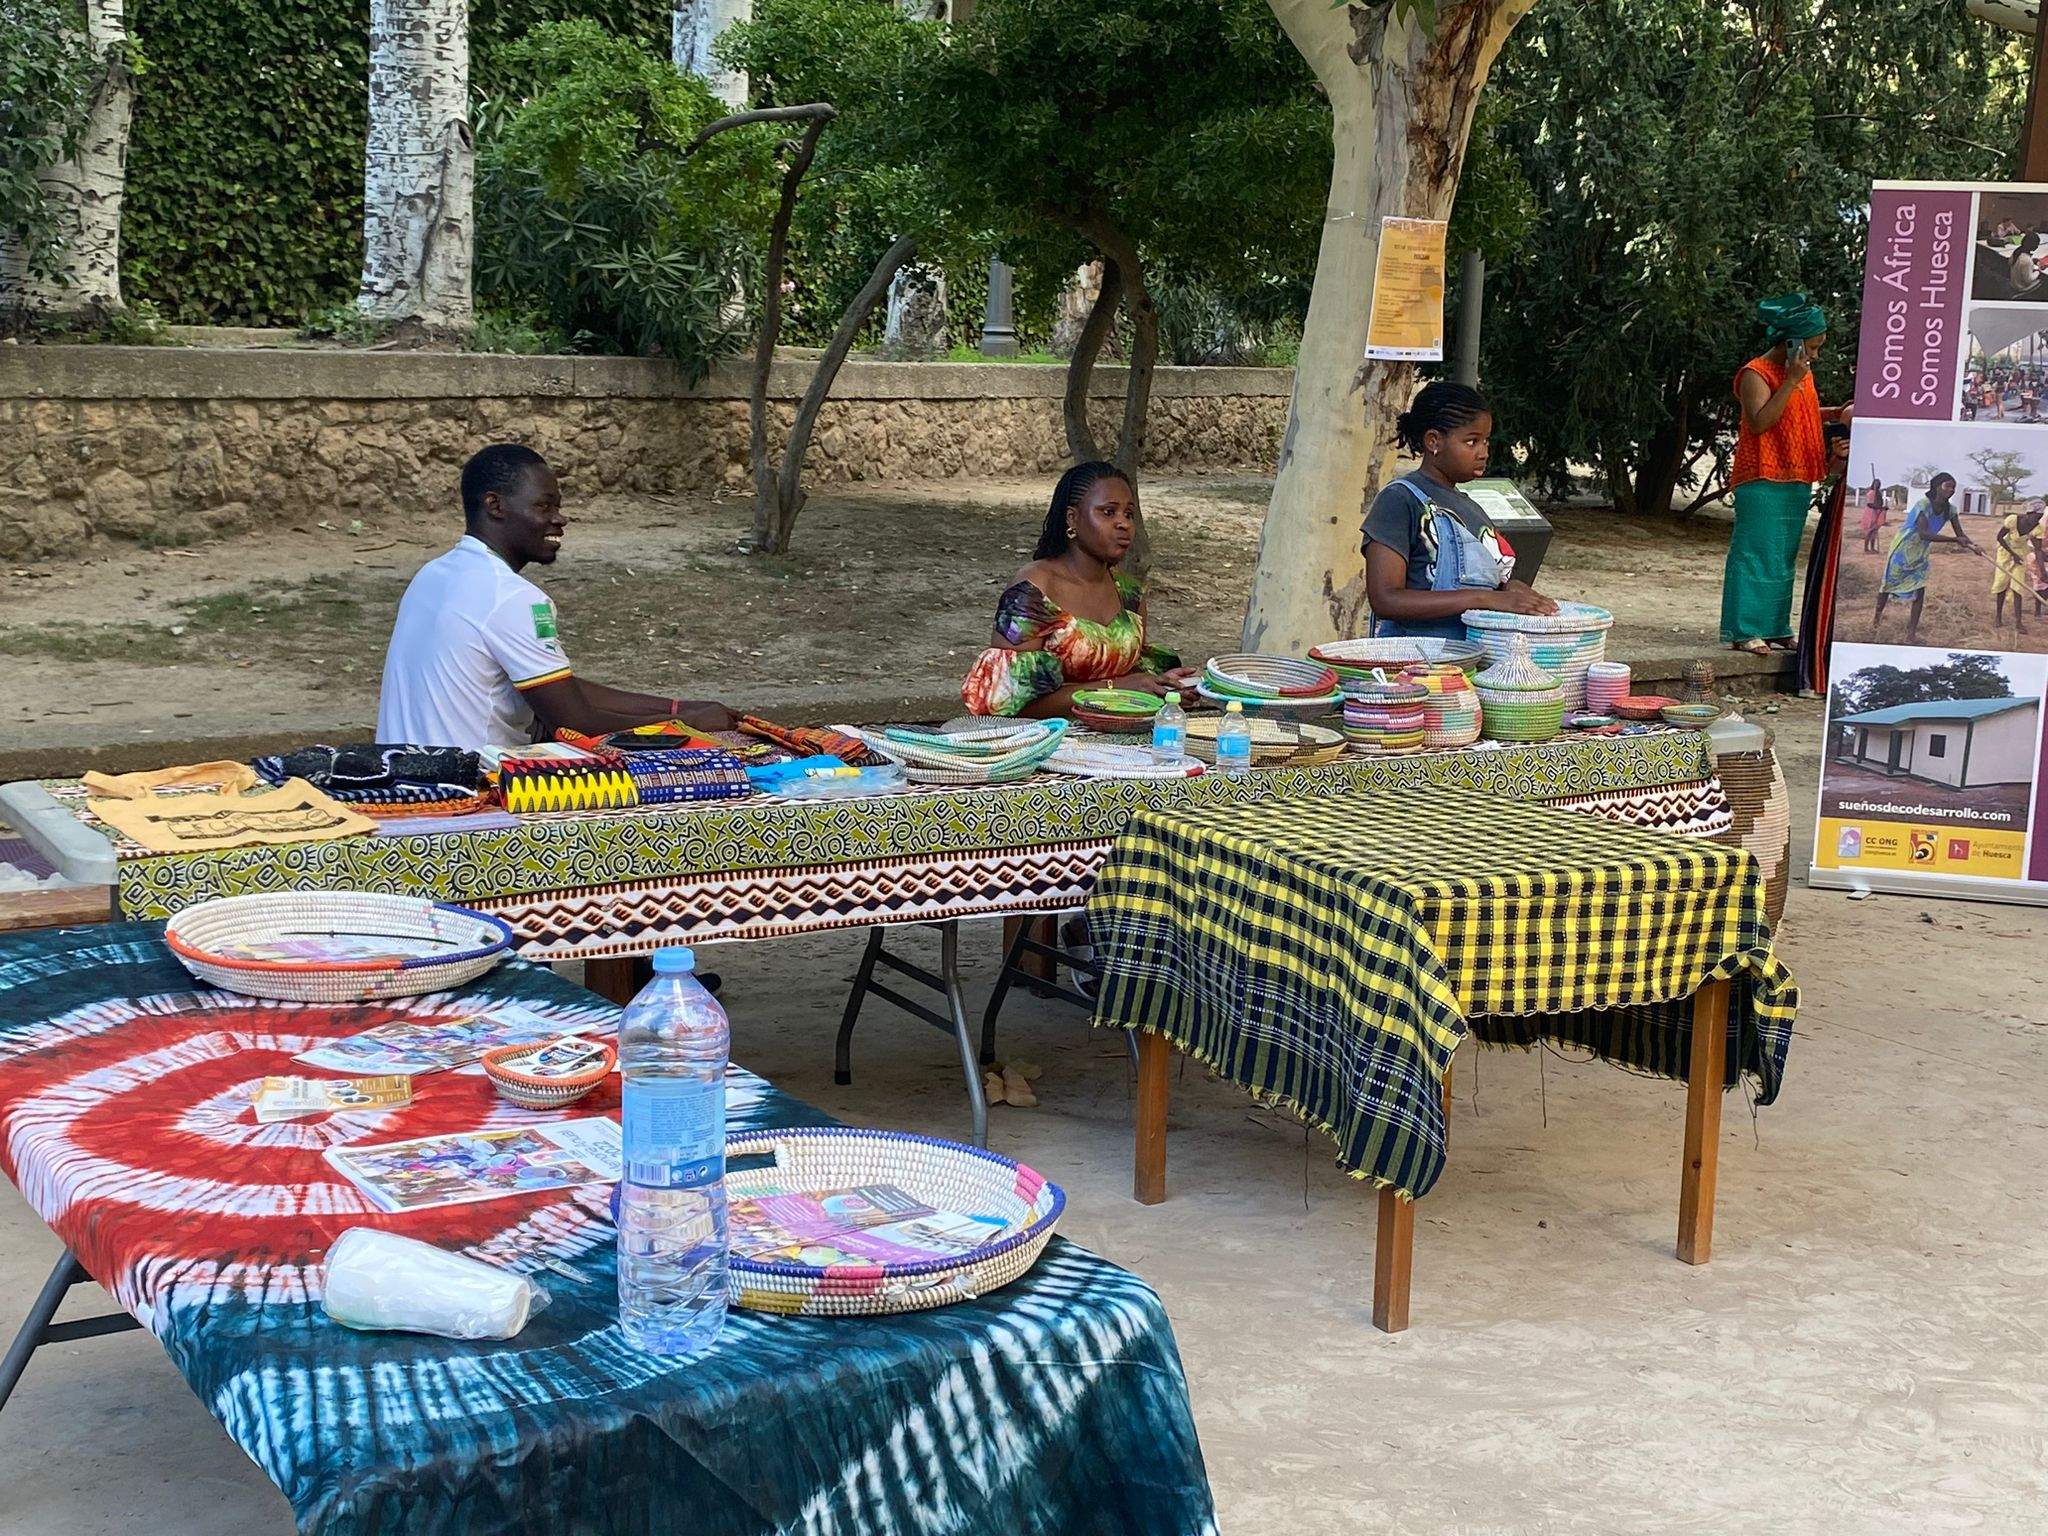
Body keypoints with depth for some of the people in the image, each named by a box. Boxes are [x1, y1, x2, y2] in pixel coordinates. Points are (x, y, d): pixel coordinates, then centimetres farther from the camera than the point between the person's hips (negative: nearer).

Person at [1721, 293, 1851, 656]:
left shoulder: (1802, 372, 16)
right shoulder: (1756, 374, -11)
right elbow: (1760, 422, -23)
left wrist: (1836, 414, 11)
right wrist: (1791, 381, -24)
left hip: (1796, 480, 9)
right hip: (1761, 479, -9)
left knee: (1784, 556, 10)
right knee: (1756, 551, -8)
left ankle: (1774, 629, 16)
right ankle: (1742, 631, -6)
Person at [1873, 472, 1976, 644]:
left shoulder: (1950, 509, -9)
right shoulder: (1923, 504, -29)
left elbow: (1960, 534, -8)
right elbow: (1924, 534, -39)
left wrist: (1971, 544, -31)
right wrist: (1955, 539, -42)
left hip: (1920, 555, 5)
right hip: (1903, 550, -5)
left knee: (1920, 590, -2)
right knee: (1889, 584, 12)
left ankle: (1911, 633, 3)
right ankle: (1877, 615, 36)